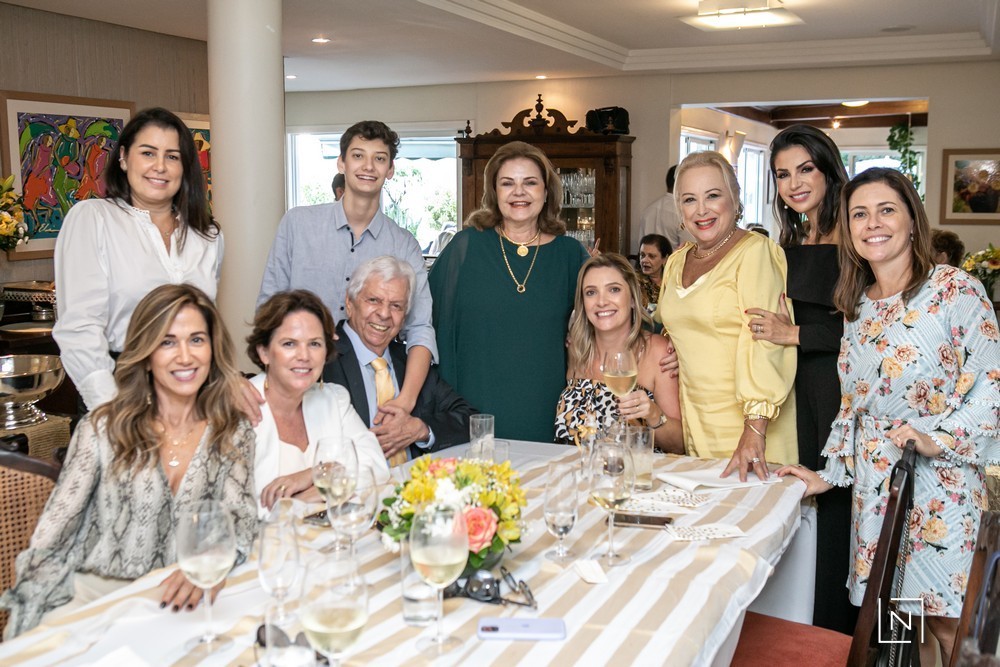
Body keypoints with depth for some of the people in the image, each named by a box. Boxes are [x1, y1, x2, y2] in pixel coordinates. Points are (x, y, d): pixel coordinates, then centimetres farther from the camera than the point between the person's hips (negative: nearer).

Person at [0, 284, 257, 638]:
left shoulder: (234, 435, 4)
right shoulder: (103, 428, -1)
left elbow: (241, 518, -4)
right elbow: (51, 534, -2)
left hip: (173, 602, 2)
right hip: (92, 591, -2)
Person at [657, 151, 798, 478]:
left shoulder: (755, 251, -12)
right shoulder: (676, 262, 10)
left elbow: (764, 342, -20)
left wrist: (755, 429, -27)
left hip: (746, 421, -6)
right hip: (695, 423, 6)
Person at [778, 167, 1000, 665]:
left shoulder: (953, 289, -9)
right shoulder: (858, 305, 10)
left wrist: (941, 439, -21)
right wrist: (830, 474, 10)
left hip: (938, 480, -5)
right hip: (873, 480, 5)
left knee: (947, 622, 2)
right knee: (902, 615, 11)